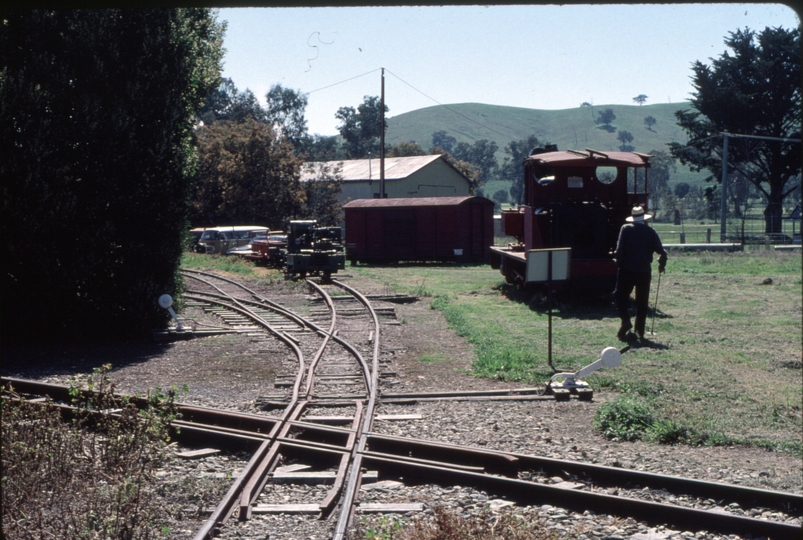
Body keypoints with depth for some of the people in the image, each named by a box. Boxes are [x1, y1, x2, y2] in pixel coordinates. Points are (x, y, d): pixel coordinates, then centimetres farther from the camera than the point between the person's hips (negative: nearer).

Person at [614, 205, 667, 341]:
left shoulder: (626, 229, -2)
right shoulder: (650, 231, 2)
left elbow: (620, 249, -10)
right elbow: (661, 252, 0)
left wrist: (619, 264, -1)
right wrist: (661, 266, 15)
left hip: (627, 270, -2)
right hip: (645, 271, 2)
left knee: (620, 295, 9)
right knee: (642, 301, 10)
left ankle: (625, 320, -15)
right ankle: (640, 331, 10)